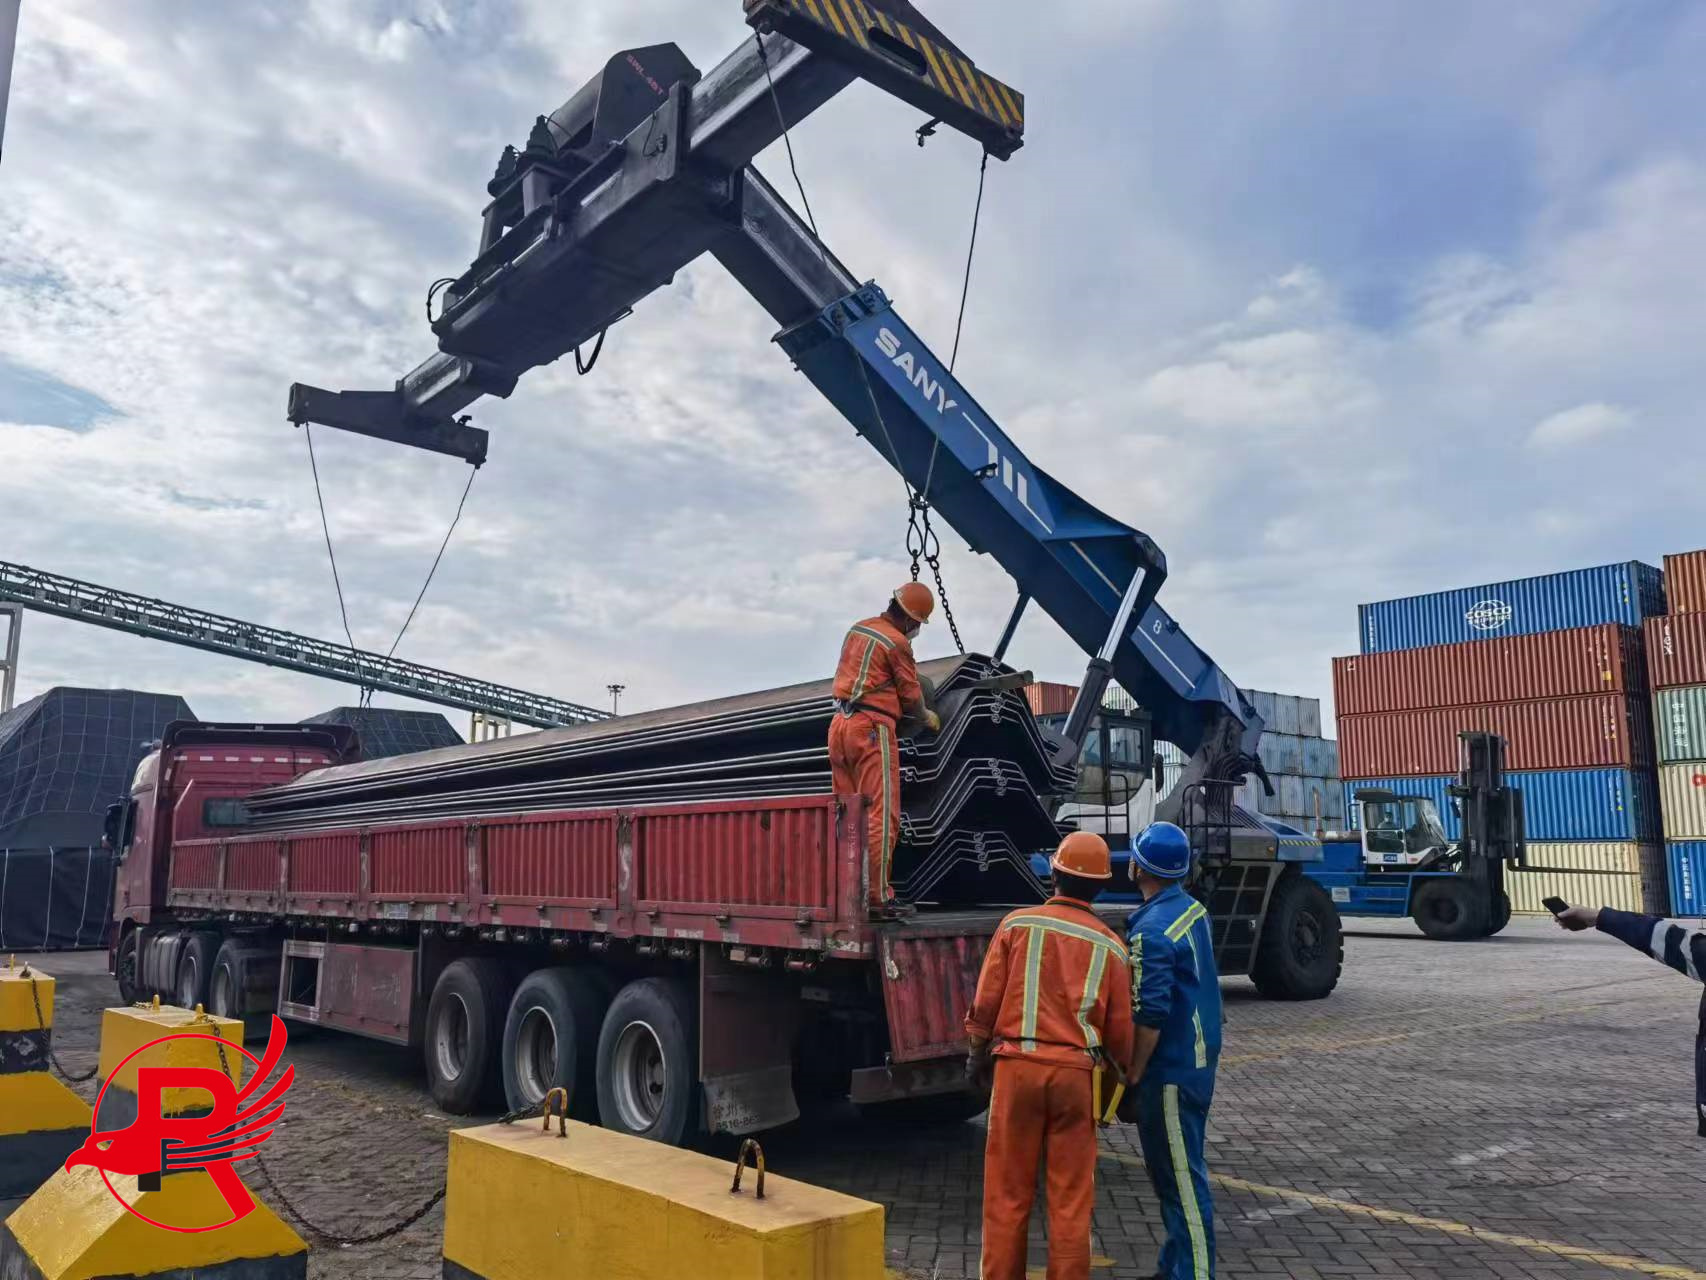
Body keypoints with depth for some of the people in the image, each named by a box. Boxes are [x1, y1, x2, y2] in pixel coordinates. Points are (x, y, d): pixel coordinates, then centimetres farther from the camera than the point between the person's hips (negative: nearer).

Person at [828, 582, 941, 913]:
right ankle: (877, 894, -8)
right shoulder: (897, 642, -8)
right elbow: (911, 696, -3)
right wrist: (928, 718, 17)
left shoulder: (858, 629, 15)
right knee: (880, 813, -6)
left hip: (840, 723, 8)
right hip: (871, 727, -8)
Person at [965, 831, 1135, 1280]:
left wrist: (977, 1053, 15)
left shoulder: (1018, 924, -1)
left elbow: (987, 999, 0)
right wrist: (1123, 1074, 23)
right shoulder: (1109, 945, 3)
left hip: (1016, 1065, -1)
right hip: (1076, 1073, 1)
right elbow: (1120, 1027, 6)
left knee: (1007, 1191, 9)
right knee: (1071, 1196, 10)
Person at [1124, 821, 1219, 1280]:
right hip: (1199, 1058, 9)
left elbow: (1150, 1016, -24)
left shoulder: (1152, 930, -22)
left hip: (1170, 1069, -9)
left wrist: (1132, 1077, -14)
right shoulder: (1193, 908, 5)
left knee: (1180, 1178, 0)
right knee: (1177, 1170, 19)